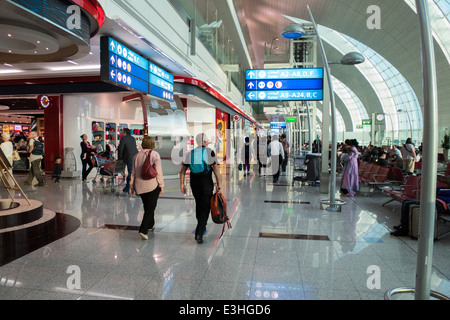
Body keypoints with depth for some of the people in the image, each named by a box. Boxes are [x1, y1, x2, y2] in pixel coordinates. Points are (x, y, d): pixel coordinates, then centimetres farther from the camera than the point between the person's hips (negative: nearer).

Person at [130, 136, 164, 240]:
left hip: (140, 186, 5)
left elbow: (133, 172, 11)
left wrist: (131, 186, 17)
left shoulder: (137, 155, 8)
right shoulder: (155, 154, -7)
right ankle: (143, 230, -10)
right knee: (150, 208, 0)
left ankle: (150, 225, 35)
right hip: (153, 185, -5)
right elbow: (158, 171, -11)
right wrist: (161, 185, -5)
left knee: (147, 207, 20)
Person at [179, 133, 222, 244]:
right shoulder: (209, 152, -6)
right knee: (205, 208, 1)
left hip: (194, 183, 4)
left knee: (198, 205, 22)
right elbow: (216, 168, -14)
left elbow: (182, 170, 5)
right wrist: (218, 183, -9)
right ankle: (199, 233, -7)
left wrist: (182, 184, 9)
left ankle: (202, 227, 37)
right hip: (206, 183, -4)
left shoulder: (190, 153, 7)